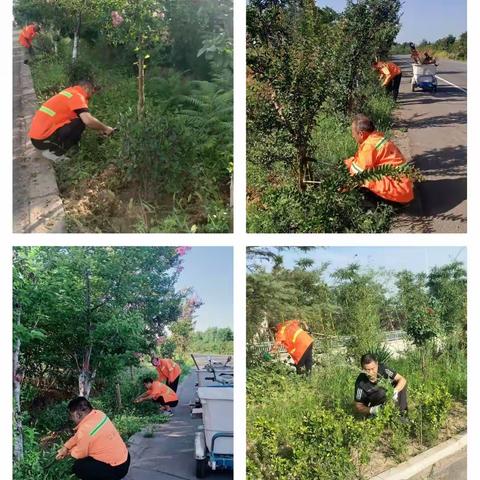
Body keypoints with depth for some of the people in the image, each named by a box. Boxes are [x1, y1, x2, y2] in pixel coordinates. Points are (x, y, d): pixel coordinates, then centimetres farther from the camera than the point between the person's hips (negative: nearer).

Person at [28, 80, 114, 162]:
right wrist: (105, 128, -8)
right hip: (43, 139, -10)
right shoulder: (77, 96, -11)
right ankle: (54, 153, -7)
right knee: (80, 123, -13)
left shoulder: (69, 92, 19)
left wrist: (100, 129, 27)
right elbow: (88, 120, -25)